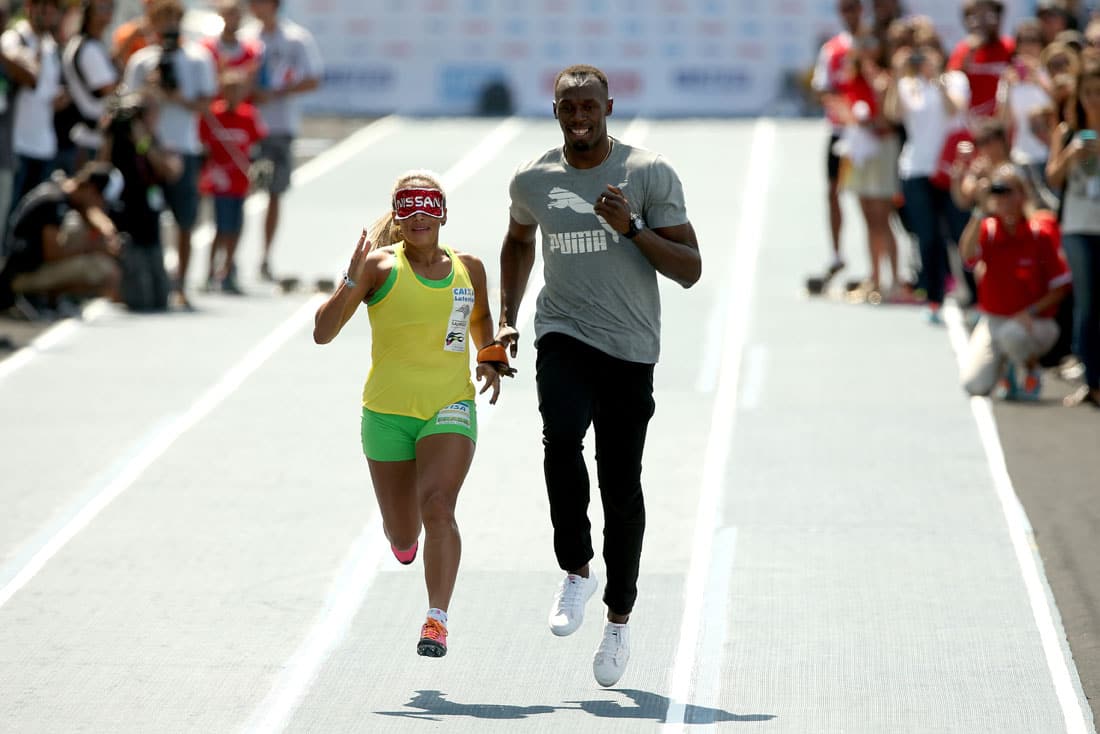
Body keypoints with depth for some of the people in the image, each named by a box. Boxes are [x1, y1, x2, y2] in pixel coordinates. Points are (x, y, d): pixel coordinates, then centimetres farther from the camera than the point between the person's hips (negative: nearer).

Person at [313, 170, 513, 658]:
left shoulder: (469, 269, 4)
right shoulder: (381, 265, -6)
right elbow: (322, 333, -13)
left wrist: (490, 359, 9)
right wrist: (354, 280, -26)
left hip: (450, 409, 0)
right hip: (387, 412, 0)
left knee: (437, 506, -24)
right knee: (402, 535, 10)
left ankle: (437, 619, -24)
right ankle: (404, 536, 48)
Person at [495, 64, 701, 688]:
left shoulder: (650, 174, -5)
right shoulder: (534, 180, 5)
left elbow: (690, 270, -7)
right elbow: (519, 241, 28)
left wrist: (632, 227, -20)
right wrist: (506, 319, 19)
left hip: (629, 348, -1)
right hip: (564, 333, 1)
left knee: (622, 483, 0)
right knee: (562, 436, -28)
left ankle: (620, 621, 16)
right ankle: (577, 571, -9)